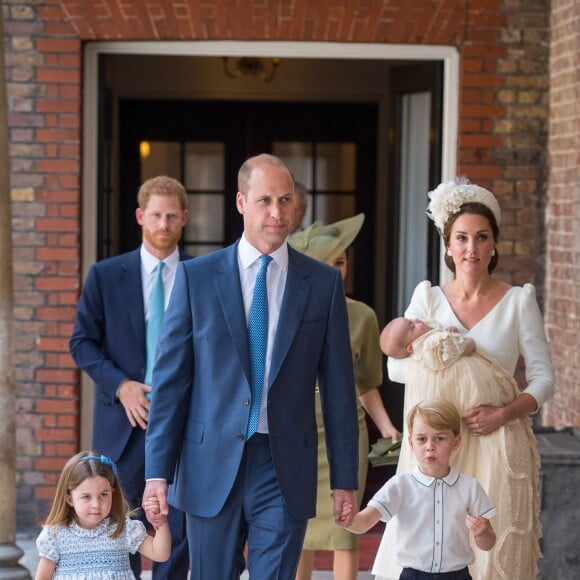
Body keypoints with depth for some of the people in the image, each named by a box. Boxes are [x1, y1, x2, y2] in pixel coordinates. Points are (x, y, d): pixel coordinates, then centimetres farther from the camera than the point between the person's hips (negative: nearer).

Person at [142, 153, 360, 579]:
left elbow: (338, 387, 5)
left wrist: (344, 478, 4)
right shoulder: (196, 277, 1)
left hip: (285, 469, 0)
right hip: (212, 468, 0)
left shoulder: (324, 283, 3)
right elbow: (170, 379, 1)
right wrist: (158, 471, -4)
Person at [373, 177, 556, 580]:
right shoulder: (428, 298, 7)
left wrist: (503, 413, -15)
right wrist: (446, 365, -14)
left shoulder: (519, 300, 2)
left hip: (497, 446, -1)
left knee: (492, 546, -1)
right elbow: (396, 367, 0)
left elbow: (544, 379, 0)